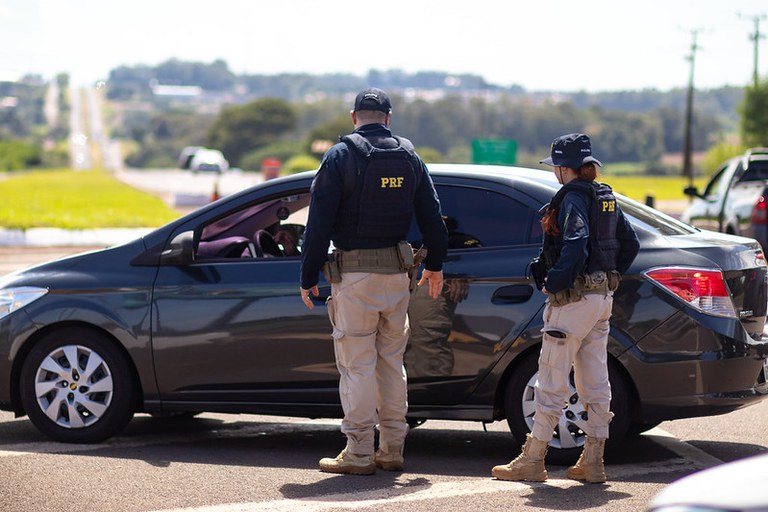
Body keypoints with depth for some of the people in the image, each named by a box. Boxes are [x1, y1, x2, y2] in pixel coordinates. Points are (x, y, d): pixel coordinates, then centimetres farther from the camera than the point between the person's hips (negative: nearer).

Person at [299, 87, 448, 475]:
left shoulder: (341, 156, -7)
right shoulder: (409, 158, 9)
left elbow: (319, 222, -10)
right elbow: (432, 217, 15)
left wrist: (308, 277, -5)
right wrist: (435, 265, 28)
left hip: (354, 274, -5)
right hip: (396, 272, 5)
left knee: (357, 366, -2)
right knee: (391, 362, 13)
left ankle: (359, 453, -1)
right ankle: (392, 450, 15)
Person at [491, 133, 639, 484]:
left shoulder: (573, 198, -13)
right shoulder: (606, 198, 13)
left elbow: (575, 246, -26)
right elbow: (630, 244, 18)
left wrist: (554, 285, -19)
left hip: (574, 298, -9)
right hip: (602, 299, 9)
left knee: (552, 382, -3)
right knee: (595, 382, 10)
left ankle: (532, 462, 1)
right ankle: (593, 462, 13)